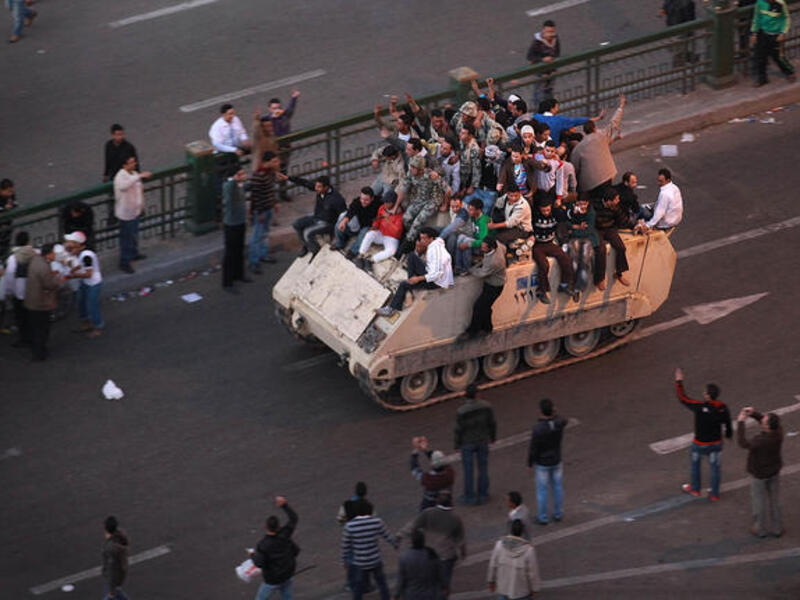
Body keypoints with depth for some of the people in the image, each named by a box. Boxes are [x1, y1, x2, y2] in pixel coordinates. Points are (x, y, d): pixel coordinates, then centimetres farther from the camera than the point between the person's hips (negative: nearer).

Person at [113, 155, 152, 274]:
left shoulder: (134, 174, 3)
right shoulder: (121, 176, -26)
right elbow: (123, 185, -52)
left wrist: (141, 206, 24)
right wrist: (139, 176, -55)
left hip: (135, 211, 9)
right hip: (126, 213, -9)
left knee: (134, 234, 26)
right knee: (126, 238, -2)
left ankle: (134, 254, 46)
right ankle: (124, 263, 7)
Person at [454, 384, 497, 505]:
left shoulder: (461, 411, -26)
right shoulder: (486, 406, -19)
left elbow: (459, 430, -17)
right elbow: (492, 423, -7)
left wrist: (457, 445, 0)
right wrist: (493, 436, 12)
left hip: (467, 443, -2)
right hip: (482, 441, 2)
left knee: (468, 470, 14)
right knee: (483, 467, 18)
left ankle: (469, 497, 25)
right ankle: (482, 495, 29)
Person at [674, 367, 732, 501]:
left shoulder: (699, 407, -29)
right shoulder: (723, 408, -16)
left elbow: (683, 399, -19)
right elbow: (727, 423, -2)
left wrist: (679, 382, -9)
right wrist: (729, 434, 19)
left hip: (700, 444, -3)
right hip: (716, 443, 3)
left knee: (695, 464, 22)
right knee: (715, 467, 16)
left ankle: (695, 489, 39)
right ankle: (715, 494, 27)